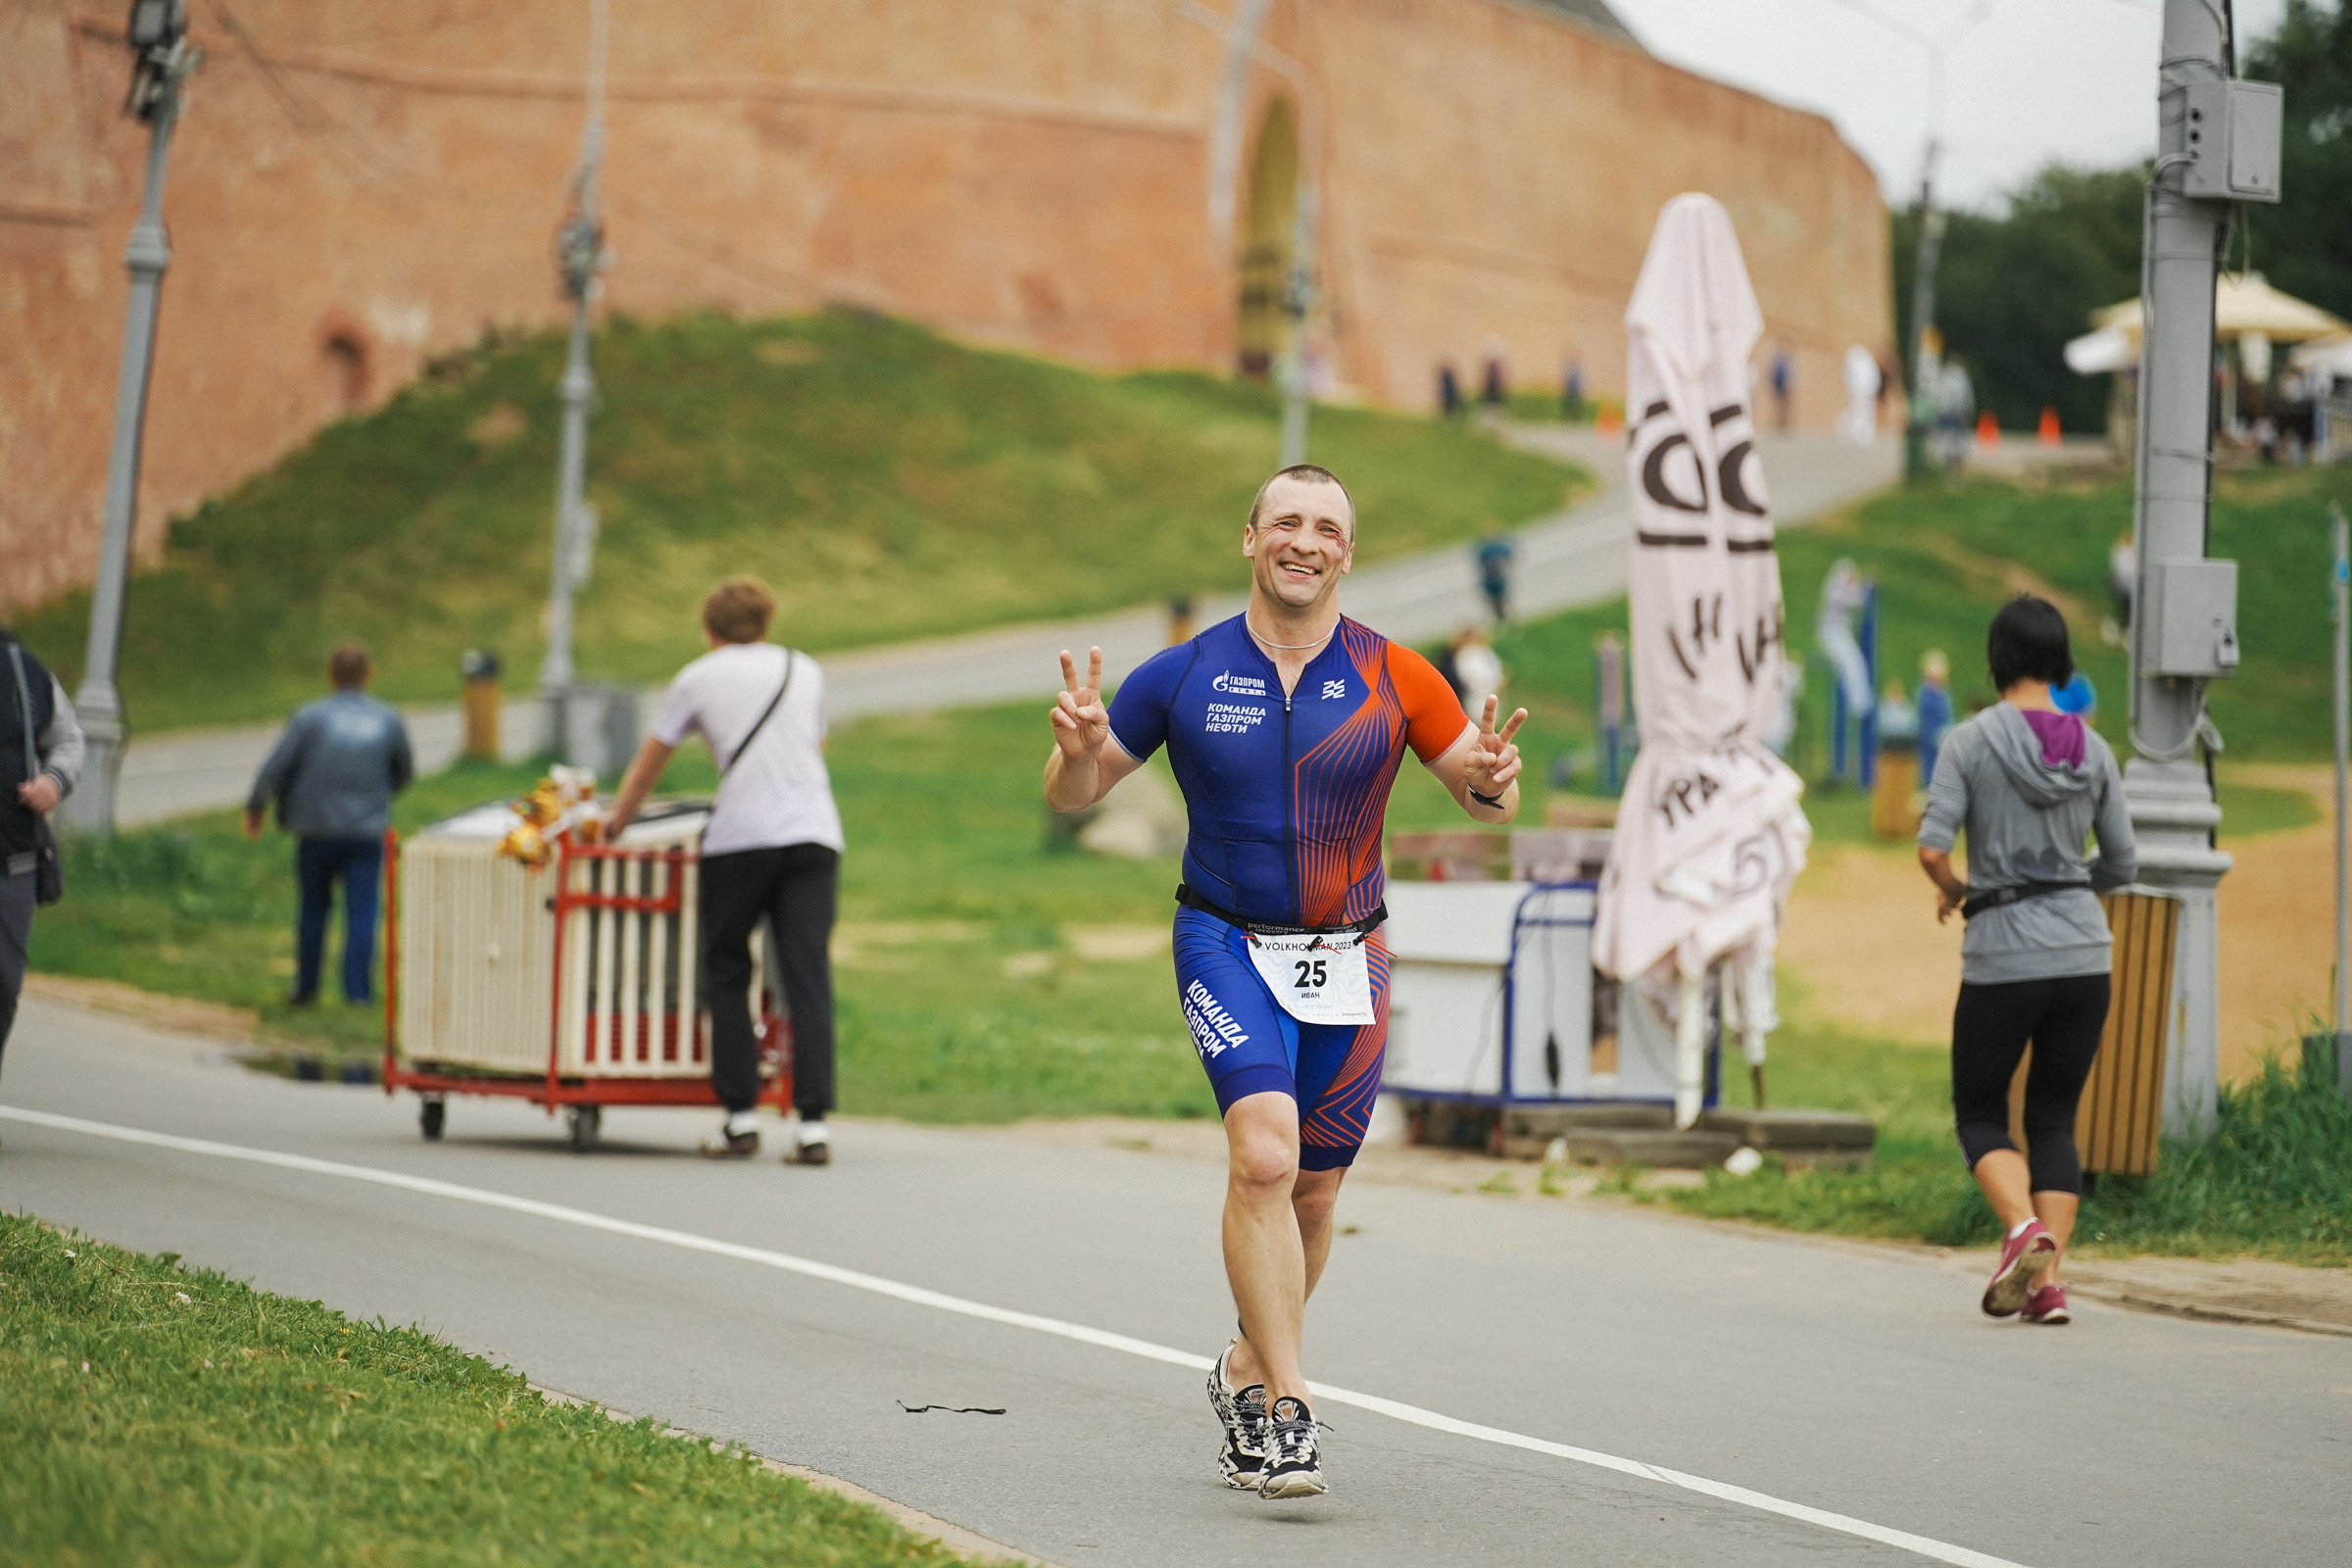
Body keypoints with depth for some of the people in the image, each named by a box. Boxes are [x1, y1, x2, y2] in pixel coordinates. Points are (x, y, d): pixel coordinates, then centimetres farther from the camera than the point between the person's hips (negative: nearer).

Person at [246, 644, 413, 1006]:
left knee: (314, 908, 15)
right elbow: (403, 772, 17)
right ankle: (357, 992, -8)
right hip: (367, 831, 0)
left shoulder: (311, 718, -6)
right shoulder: (389, 721, 2)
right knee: (361, 914, -1)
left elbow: (274, 769, -7)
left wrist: (255, 808, 9)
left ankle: (305, 988, 21)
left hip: (317, 830, 0)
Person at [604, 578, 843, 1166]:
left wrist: (616, 821, 36)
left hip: (741, 837, -2)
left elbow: (648, 764, 21)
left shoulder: (699, 677, 13)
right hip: (815, 834, 2)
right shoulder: (805, 671, 21)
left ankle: (741, 1117, 6)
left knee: (726, 973, 11)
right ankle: (813, 1125, -11)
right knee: (808, 978, -2)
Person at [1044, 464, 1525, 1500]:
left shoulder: (1394, 677, -2)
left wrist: (1491, 780, -20)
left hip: (1347, 964, 3)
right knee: (1264, 1153, -23)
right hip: (1228, 947, -2)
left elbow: (1484, 799, 4)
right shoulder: (1183, 675, -3)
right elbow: (1072, 796, 5)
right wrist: (1080, 747, -19)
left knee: (1311, 1192, 10)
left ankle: (1246, 1372, 35)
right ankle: (1284, 1409, -22)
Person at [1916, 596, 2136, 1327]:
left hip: (2002, 957, -3)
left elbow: (1932, 848, -15)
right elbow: (2122, 865, 8)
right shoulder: (2093, 750, 4)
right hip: (2084, 951, 3)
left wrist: (1951, 888, 6)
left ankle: (2023, 1228, -16)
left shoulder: (1969, 743, -8)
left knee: (1980, 1114, 12)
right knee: (2054, 1120, 13)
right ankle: (2047, 1281, 1)